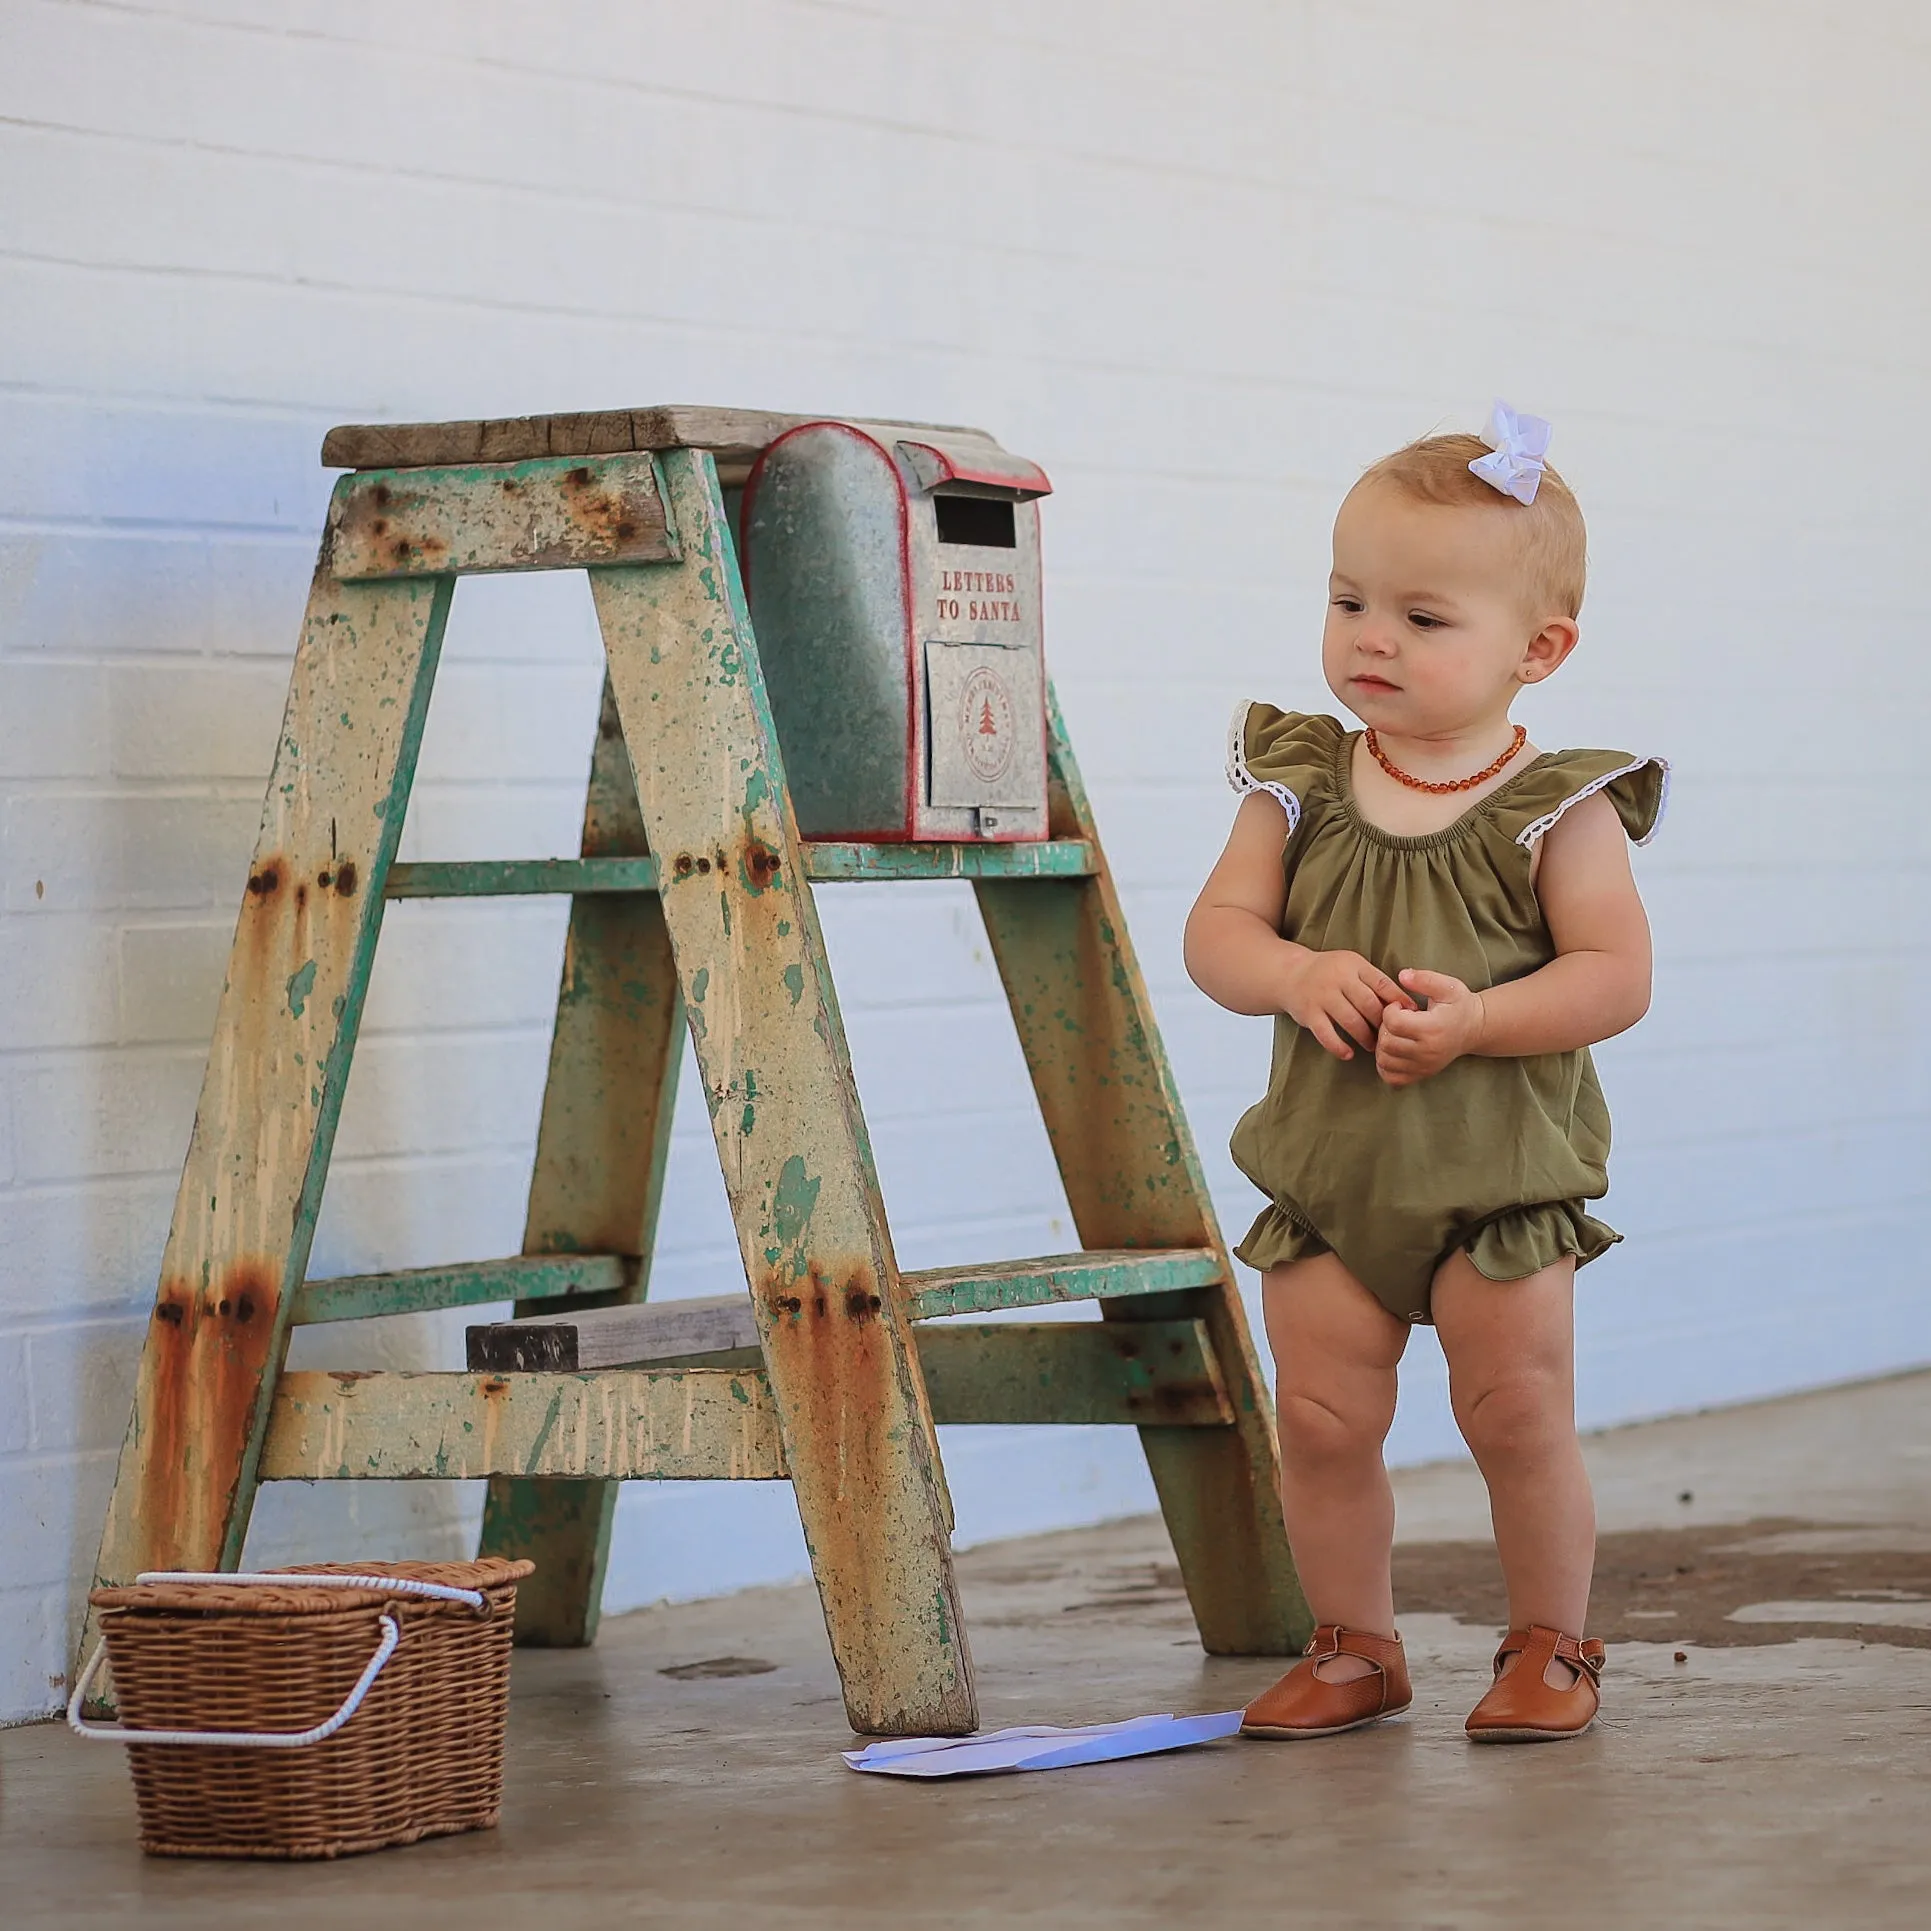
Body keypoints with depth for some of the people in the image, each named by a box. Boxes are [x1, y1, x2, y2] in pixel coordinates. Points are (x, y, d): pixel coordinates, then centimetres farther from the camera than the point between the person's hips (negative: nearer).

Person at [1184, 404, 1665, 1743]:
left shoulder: (1556, 809, -8)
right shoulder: (1300, 788, 2)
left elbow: (1617, 977, -13)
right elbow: (1218, 932, -1)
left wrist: (1477, 1017, -26)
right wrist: (1298, 975, -22)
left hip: (1503, 1169, -3)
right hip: (1327, 1167, 3)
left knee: (1520, 1417, -1)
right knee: (1322, 1421, 3)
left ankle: (1551, 1646, 18)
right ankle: (1354, 1646, 21)